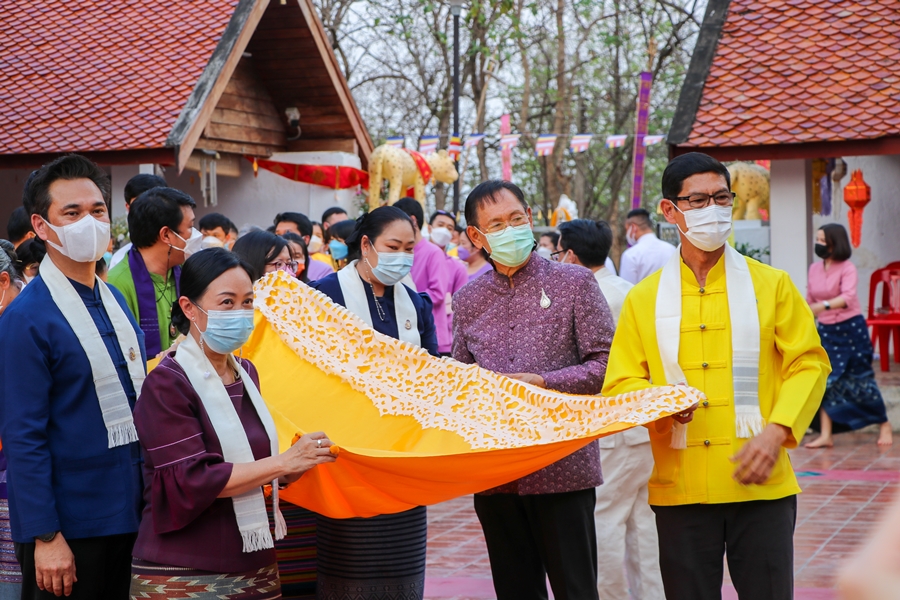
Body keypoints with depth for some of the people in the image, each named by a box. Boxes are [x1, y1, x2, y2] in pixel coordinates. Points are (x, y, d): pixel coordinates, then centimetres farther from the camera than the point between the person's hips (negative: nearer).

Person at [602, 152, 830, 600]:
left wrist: (776, 432, -12)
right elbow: (619, 386, 6)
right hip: (680, 490, 1)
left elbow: (809, 364, 2)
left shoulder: (772, 285, 6)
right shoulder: (643, 299, 8)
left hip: (761, 484, -1)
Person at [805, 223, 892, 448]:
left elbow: (847, 298, -29)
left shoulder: (847, 268, -12)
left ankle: (885, 425, 21)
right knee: (825, 381, -2)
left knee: (861, 379, 2)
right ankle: (825, 435, 0)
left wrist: (823, 306, -42)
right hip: (826, 331, 5)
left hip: (851, 329, -5)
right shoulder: (814, 269, 5)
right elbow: (810, 301, 13)